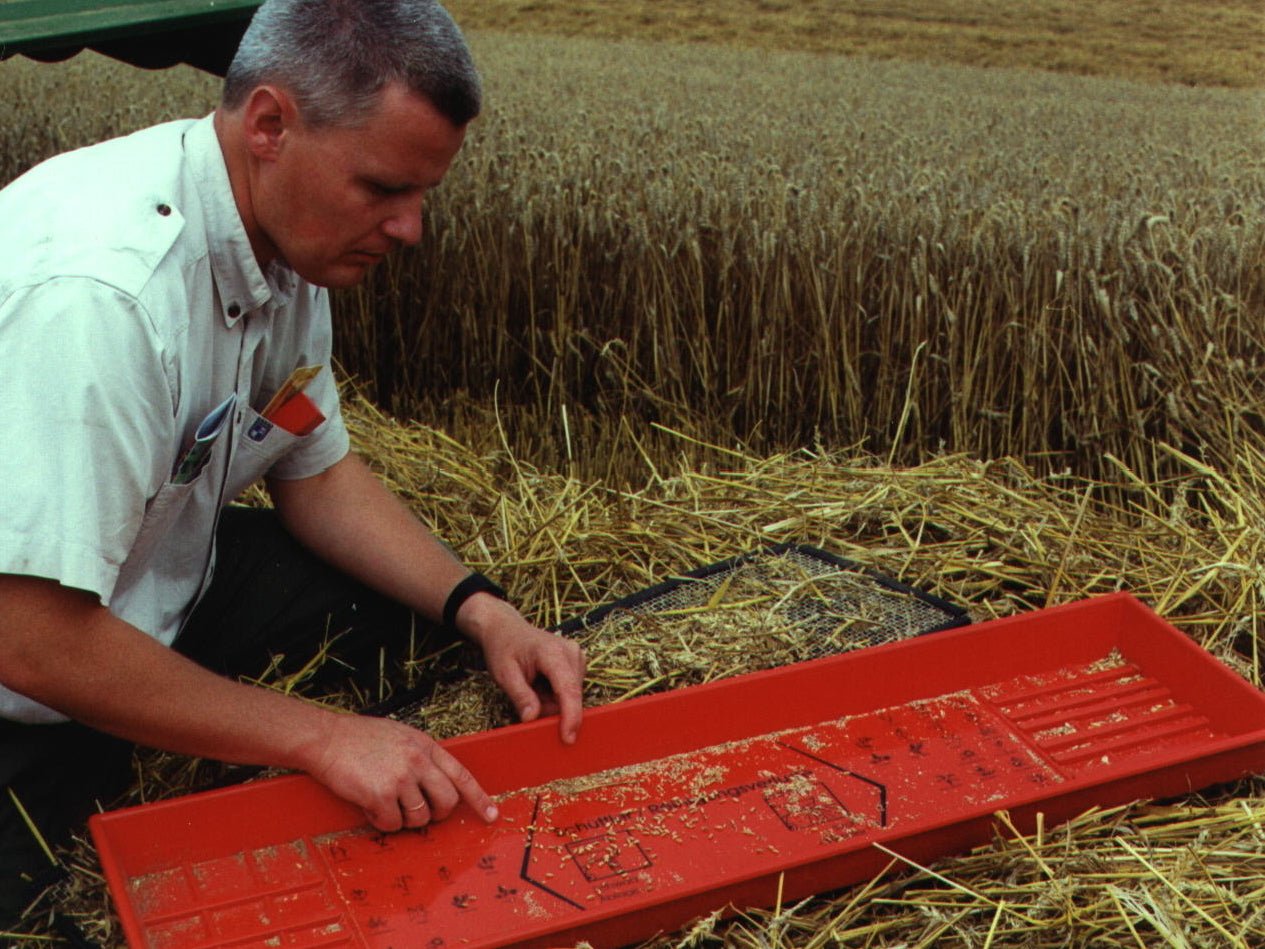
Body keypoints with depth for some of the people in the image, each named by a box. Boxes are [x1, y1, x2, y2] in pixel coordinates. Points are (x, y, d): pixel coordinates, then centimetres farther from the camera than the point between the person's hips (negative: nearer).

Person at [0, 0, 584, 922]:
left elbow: (317, 471, 5)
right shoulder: (98, 285, -35)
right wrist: (322, 737, -27)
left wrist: (481, 609, -9)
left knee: (417, 612, 1)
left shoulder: (294, 231, -7)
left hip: (168, 585, 8)